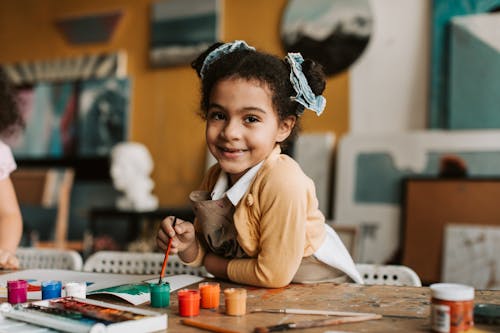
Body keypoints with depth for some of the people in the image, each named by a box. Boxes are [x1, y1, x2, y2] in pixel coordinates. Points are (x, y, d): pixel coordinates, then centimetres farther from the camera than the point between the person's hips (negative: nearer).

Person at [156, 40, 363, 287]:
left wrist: (213, 264, -10)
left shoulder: (284, 183, -28)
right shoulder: (214, 178, -5)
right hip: (248, 294, 6)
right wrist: (188, 245, -16)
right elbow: (203, 253, 6)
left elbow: (273, 275, -23)